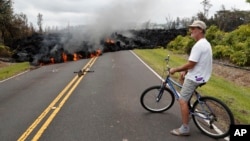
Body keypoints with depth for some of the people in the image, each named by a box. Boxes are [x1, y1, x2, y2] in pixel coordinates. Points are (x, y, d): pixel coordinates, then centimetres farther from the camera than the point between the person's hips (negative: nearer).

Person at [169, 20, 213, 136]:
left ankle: (184, 129, -3)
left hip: (194, 77, -11)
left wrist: (175, 69, -13)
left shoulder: (198, 45, -22)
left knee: (182, 101, -8)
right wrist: (185, 71, 13)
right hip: (200, 75, 11)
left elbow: (190, 64, -24)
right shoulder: (205, 43, 12)